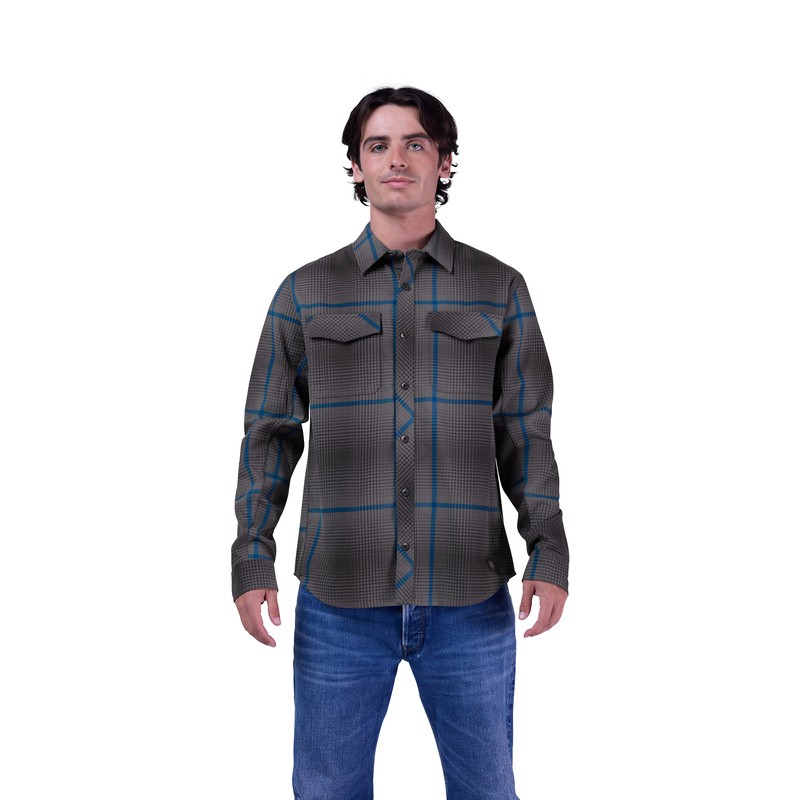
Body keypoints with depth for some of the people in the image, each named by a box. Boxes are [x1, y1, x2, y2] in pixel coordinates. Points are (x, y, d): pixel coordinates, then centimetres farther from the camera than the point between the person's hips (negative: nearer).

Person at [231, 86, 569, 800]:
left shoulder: (500, 289, 5)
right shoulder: (305, 292, 5)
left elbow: (525, 433, 5)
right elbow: (270, 433, 6)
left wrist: (549, 553, -5)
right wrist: (251, 561, -2)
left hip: (470, 596, 0)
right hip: (340, 597, 0)